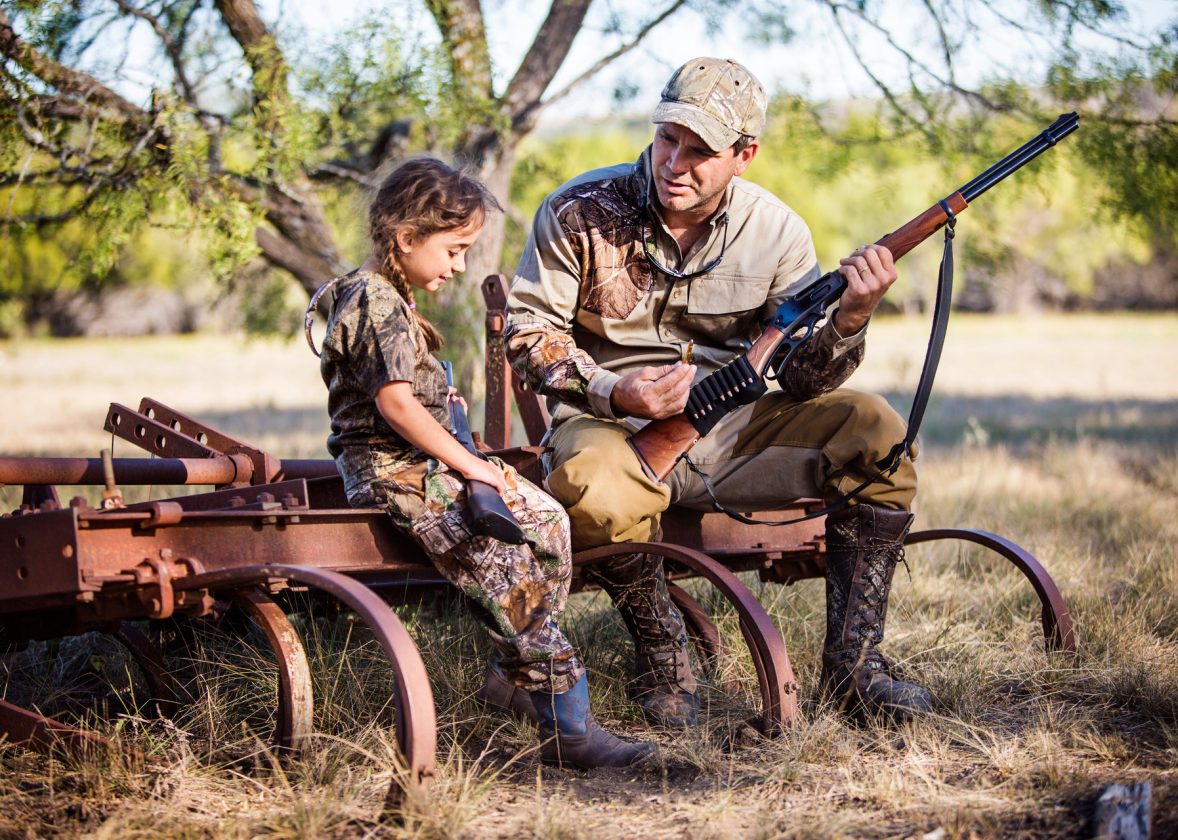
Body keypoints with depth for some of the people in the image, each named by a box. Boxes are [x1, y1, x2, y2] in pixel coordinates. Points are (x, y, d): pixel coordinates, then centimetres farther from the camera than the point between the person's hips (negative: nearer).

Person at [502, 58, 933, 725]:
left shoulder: (776, 232, -1)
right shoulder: (579, 214, -9)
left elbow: (805, 378, -3)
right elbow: (527, 330, -4)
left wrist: (850, 320, -26)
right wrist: (611, 393, -22)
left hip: (733, 426, 3)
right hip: (613, 425, -3)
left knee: (875, 430, -18)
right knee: (592, 491, -39)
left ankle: (853, 661, -11)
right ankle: (662, 650, -8)